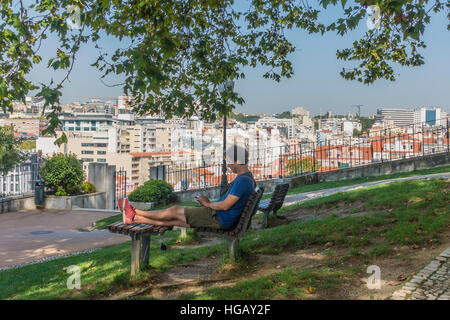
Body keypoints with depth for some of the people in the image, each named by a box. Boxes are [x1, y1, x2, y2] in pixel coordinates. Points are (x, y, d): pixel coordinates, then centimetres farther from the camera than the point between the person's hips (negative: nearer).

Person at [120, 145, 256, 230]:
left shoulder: (243, 180, -20)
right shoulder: (247, 178, 15)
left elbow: (225, 206, -23)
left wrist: (208, 203, -6)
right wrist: (209, 202, 9)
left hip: (219, 218, -9)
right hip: (221, 218, 9)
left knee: (175, 210, -2)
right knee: (174, 219, 8)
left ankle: (135, 213, 11)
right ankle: (133, 218, 12)